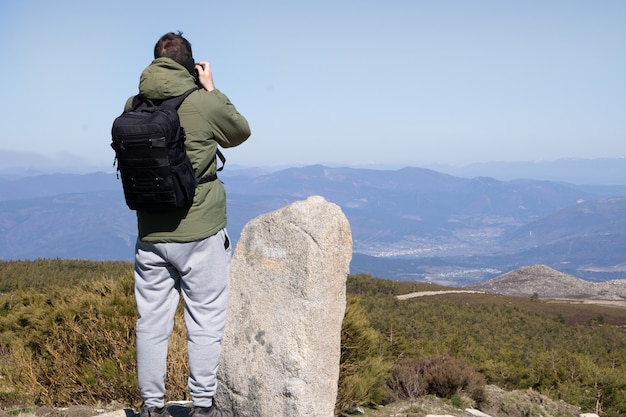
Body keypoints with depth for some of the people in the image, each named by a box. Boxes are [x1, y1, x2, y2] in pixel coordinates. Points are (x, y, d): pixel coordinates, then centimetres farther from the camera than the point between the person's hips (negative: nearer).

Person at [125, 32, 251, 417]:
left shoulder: (133, 106, -1)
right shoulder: (205, 103, -12)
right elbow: (241, 132, 6)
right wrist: (212, 90, 12)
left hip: (150, 236, 4)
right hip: (201, 234, -4)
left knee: (152, 322, 10)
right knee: (206, 321, 7)